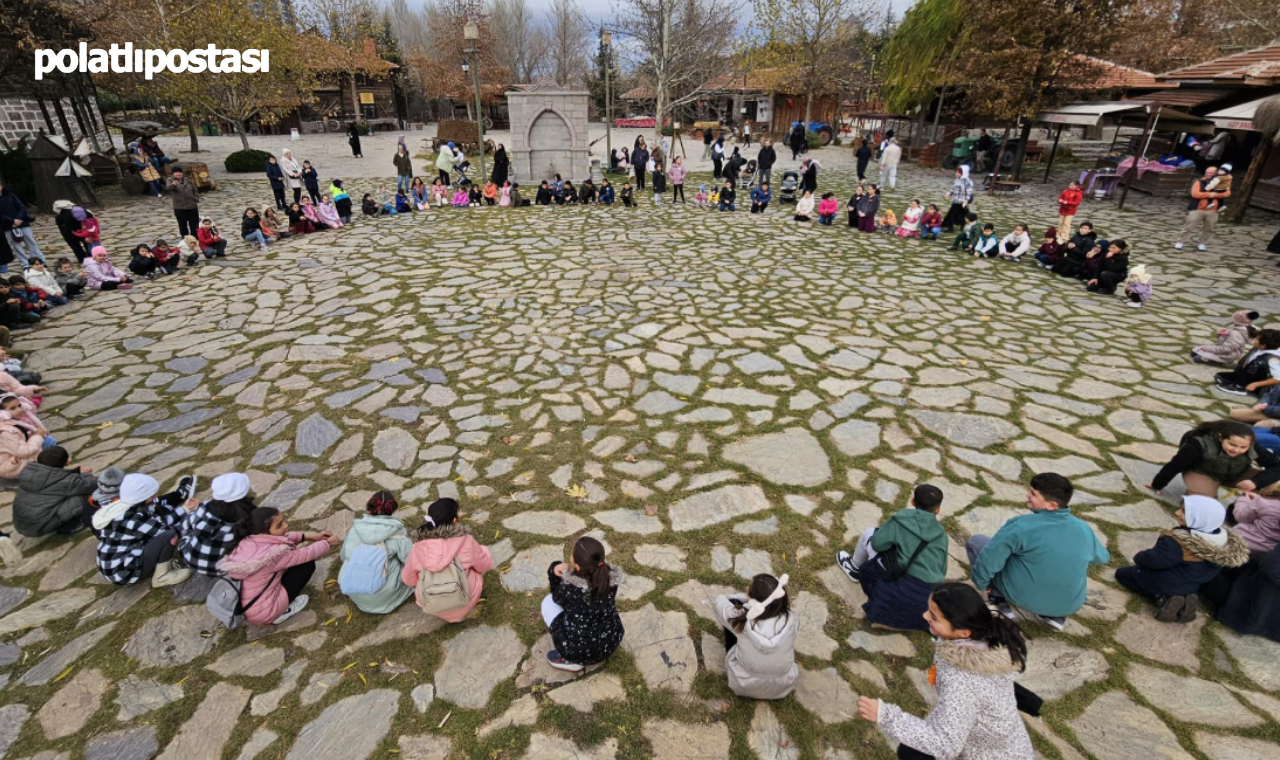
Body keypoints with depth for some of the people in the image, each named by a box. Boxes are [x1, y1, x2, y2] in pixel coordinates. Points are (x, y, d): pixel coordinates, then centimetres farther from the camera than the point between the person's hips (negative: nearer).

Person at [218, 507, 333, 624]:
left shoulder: (248, 540, -9)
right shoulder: (275, 553, -28)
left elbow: (285, 537, 9)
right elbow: (308, 553, -13)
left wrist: (311, 536, 7)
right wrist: (327, 542, 6)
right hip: (262, 613, -7)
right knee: (307, 564, -2)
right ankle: (280, 614, 4)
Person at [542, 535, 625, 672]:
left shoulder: (569, 588, -25)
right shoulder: (611, 577, -14)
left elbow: (557, 597, 0)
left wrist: (555, 571, -3)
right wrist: (566, 571, -4)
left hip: (580, 651, -4)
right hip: (611, 643, 4)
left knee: (548, 601, 12)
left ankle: (571, 660, 10)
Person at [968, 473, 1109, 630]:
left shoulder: (1021, 526, -24)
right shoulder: (1084, 528, -6)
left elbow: (988, 559, -23)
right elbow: (1103, 557, 16)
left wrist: (980, 583, -3)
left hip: (1021, 596, -4)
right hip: (1069, 605, 5)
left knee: (975, 541, 7)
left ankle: (1000, 603, 6)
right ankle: (1055, 615, 17)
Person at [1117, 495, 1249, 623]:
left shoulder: (1178, 542, -36)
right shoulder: (1223, 538, -13)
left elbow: (1152, 560, -28)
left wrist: (1139, 557, -6)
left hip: (1165, 584, -7)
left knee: (1121, 573, 14)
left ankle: (1163, 599, -3)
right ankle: (1183, 599, 10)